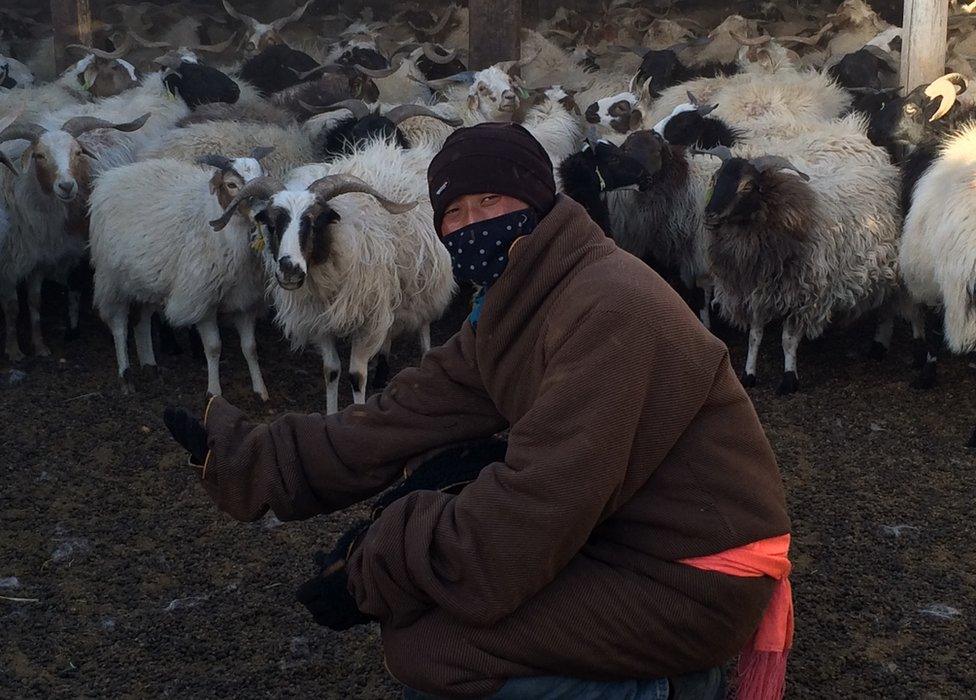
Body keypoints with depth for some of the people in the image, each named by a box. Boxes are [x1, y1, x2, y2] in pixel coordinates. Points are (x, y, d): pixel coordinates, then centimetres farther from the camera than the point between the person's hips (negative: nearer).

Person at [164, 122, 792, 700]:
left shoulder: (609, 307, -23)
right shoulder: (508, 312, 7)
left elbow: (540, 504, -27)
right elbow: (401, 423, 4)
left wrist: (376, 568, -16)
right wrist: (240, 456, 2)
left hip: (694, 579, -9)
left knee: (425, 647, -15)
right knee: (436, 482, 8)